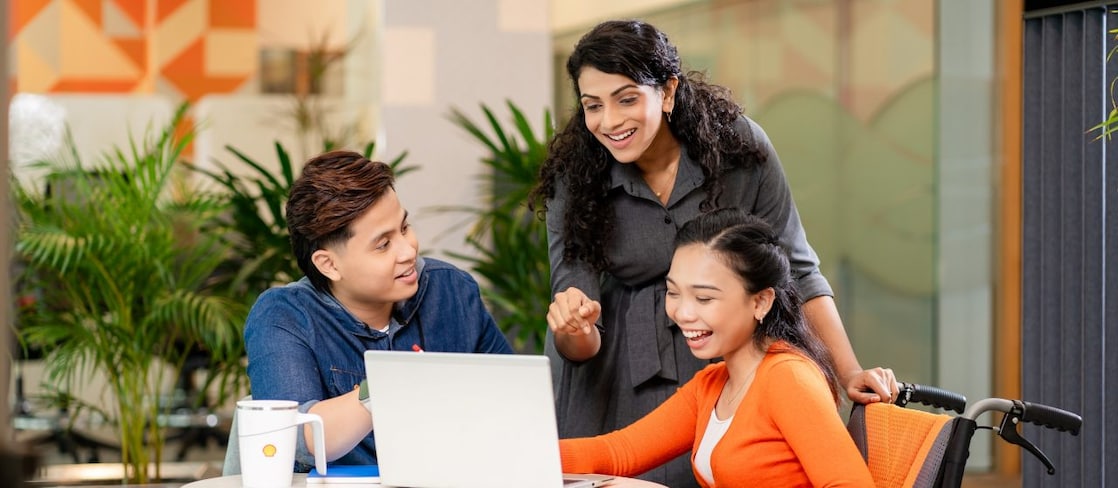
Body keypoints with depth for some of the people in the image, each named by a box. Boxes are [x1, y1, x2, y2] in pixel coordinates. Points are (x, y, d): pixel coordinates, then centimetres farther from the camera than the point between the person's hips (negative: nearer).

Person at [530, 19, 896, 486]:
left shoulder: (739, 145, -11)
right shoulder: (574, 178, -10)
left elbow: (795, 270, -3)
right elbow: (581, 344, -10)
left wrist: (850, 373, -11)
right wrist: (573, 331, -34)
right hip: (618, 397, 0)